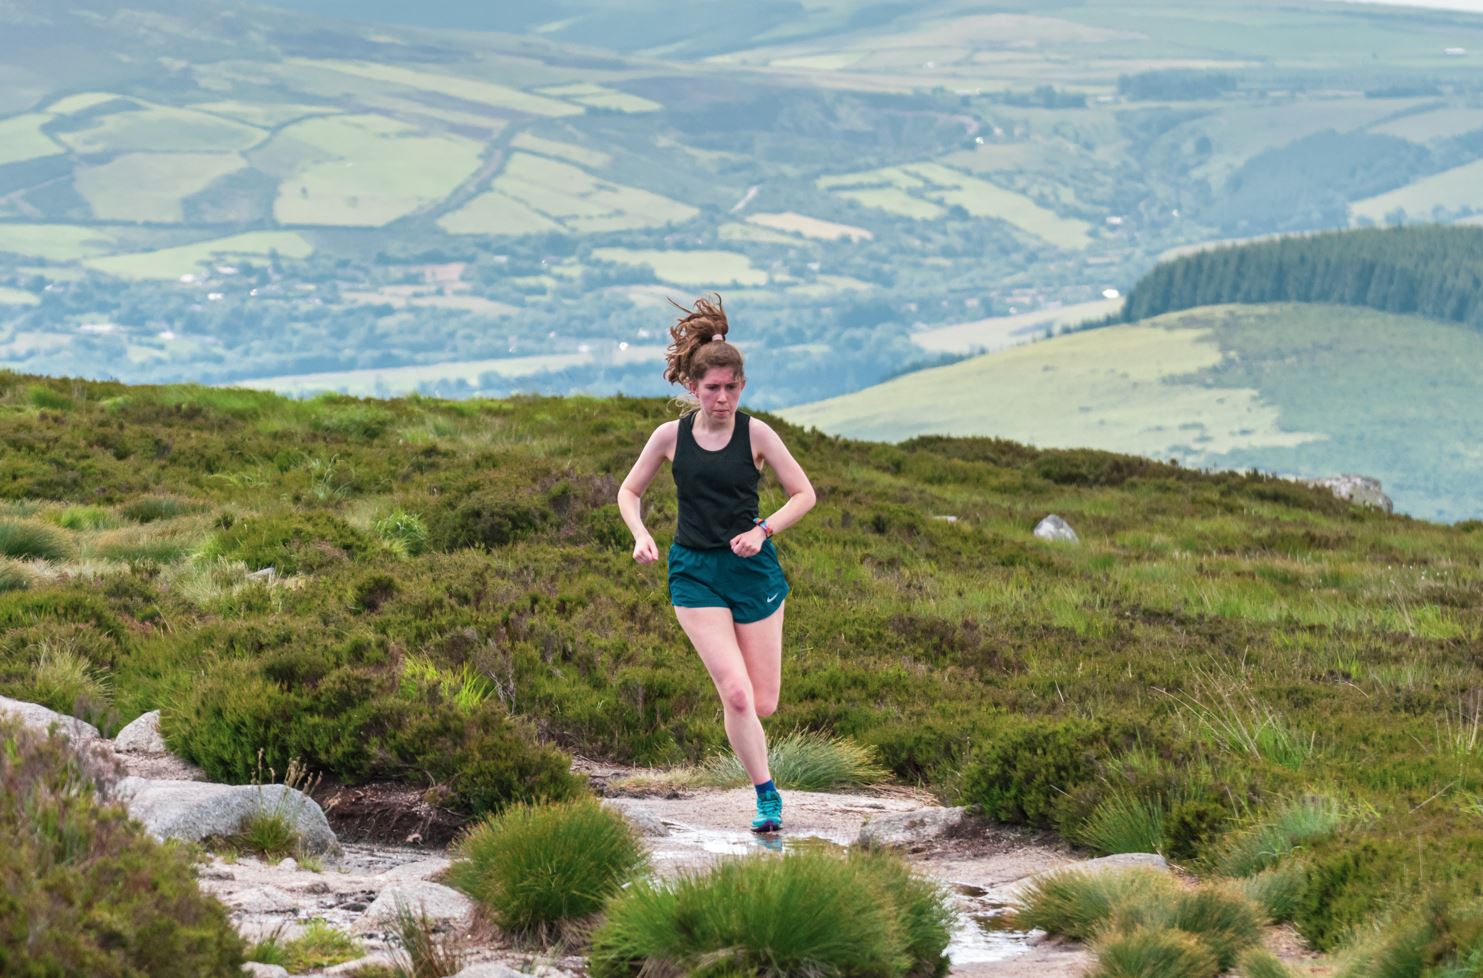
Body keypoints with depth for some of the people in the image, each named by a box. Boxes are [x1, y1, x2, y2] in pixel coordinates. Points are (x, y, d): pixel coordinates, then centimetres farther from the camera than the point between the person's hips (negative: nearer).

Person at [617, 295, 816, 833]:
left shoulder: (755, 433, -5)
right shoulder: (670, 436, -2)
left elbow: (804, 494, 1)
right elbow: (628, 492, 11)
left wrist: (762, 530, -14)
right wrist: (640, 535, -7)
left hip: (753, 568, 0)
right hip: (695, 572, 0)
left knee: (763, 705, 1)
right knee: (736, 693, -16)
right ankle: (767, 796, -4)